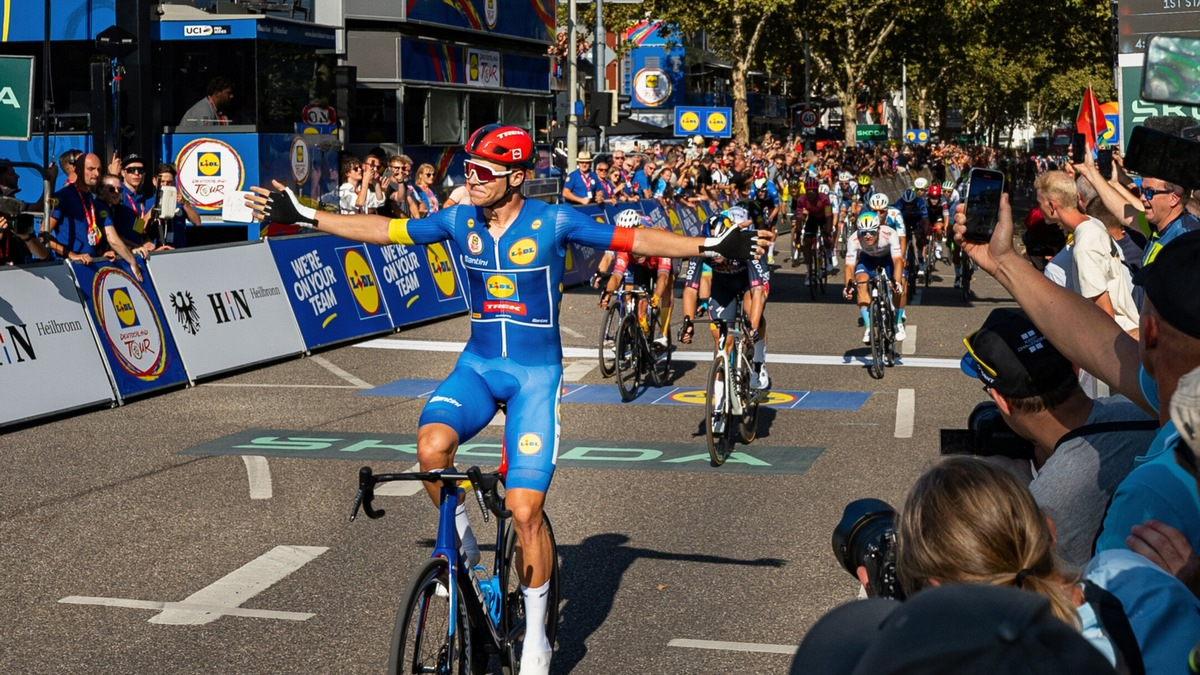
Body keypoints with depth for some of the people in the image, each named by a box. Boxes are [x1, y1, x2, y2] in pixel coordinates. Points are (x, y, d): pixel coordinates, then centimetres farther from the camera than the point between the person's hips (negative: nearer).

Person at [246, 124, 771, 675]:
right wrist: (303, 216, 1)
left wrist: (712, 246, -21)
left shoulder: (553, 223, -11)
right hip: (477, 366, 3)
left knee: (524, 510, -9)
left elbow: (635, 239, -13)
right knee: (432, 444, -30)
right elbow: (382, 230, 5)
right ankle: (459, 538, 0)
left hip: (536, 374, -3)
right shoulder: (459, 221, 0)